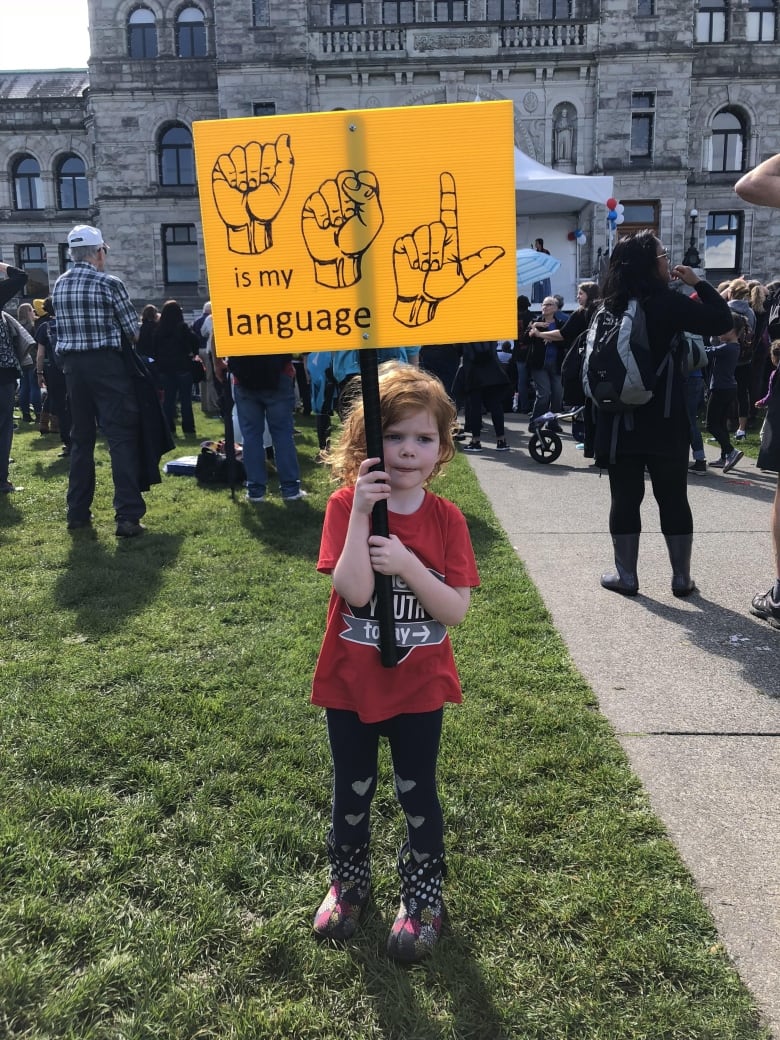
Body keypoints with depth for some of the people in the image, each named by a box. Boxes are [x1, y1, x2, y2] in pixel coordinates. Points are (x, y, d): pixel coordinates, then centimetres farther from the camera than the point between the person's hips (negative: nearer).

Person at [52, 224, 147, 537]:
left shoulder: (58, 285, 9)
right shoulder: (109, 284, -8)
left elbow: (64, 326, 11)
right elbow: (133, 331, -4)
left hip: (72, 365, 6)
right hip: (106, 364, -6)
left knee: (81, 438, 14)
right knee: (122, 437, -5)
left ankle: (78, 512, 18)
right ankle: (128, 516, -11)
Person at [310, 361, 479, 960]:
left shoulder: (446, 519, -9)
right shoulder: (346, 506, -13)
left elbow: (456, 610, -14)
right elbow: (354, 592, -25)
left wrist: (406, 563, -27)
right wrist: (362, 514, -31)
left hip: (418, 687, 0)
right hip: (350, 685, 0)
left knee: (417, 794, 15)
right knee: (352, 793, 18)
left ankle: (424, 896, 37)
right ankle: (349, 883, 43)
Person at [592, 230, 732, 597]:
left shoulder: (610, 308, 4)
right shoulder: (667, 302, -10)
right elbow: (722, 320, -5)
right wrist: (697, 282, 4)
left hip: (620, 422, 3)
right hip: (665, 423, -3)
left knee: (625, 498, 7)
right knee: (673, 498, 7)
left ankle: (625, 575, 12)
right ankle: (681, 576, 14)